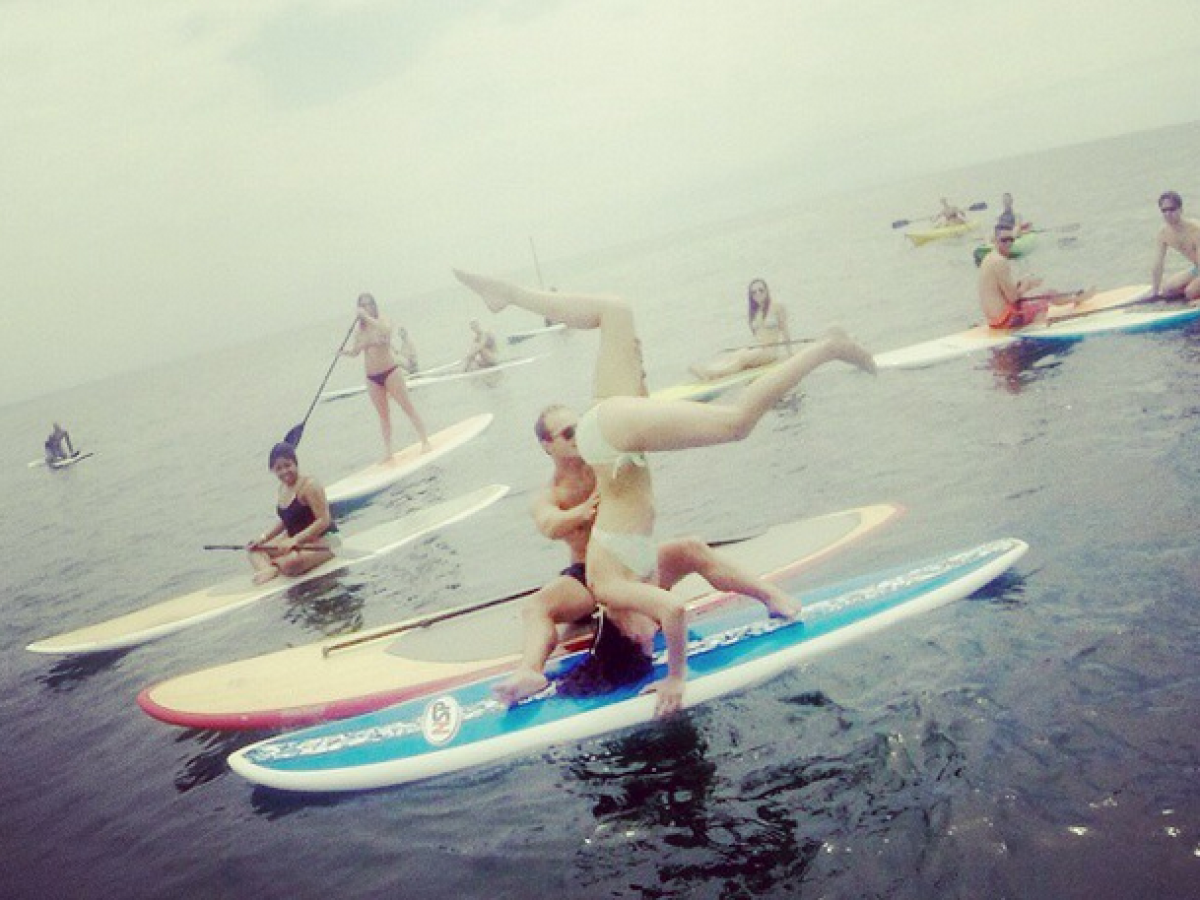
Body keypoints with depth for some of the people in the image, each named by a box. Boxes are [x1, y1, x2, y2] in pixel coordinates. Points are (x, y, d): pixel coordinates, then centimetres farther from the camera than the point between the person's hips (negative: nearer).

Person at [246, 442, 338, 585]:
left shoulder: (309, 485, -17)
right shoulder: (283, 488, 10)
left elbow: (324, 521, -23)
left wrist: (295, 540, -27)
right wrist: (263, 537, 6)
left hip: (321, 542, -10)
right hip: (295, 542, 10)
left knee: (290, 564, -37)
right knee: (254, 548, 6)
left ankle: (273, 565, -4)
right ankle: (268, 570, -24)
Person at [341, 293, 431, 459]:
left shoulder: (383, 322, -7)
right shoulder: (359, 330, 5)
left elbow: (386, 330, -30)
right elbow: (355, 351, 10)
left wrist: (367, 317, -30)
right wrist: (344, 352, -11)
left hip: (390, 371, -4)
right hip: (372, 377, 4)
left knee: (407, 406, -3)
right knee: (383, 414, 10)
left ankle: (425, 441, 1)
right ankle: (388, 450, 15)